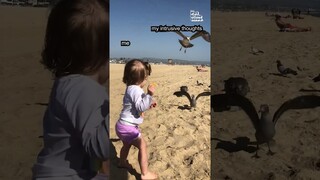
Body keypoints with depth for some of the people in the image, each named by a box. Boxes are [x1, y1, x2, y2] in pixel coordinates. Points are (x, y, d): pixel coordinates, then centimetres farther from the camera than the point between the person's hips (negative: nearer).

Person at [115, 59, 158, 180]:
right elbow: (141, 107, -29)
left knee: (127, 144, 32)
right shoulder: (135, 90, -22)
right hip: (128, 127, -11)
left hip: (123, 125, 11)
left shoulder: (131, 88, 12)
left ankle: (122, 162, 56)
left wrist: (149, 104, 16)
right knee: (142, 146, -5)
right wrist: (149, 95, -35)